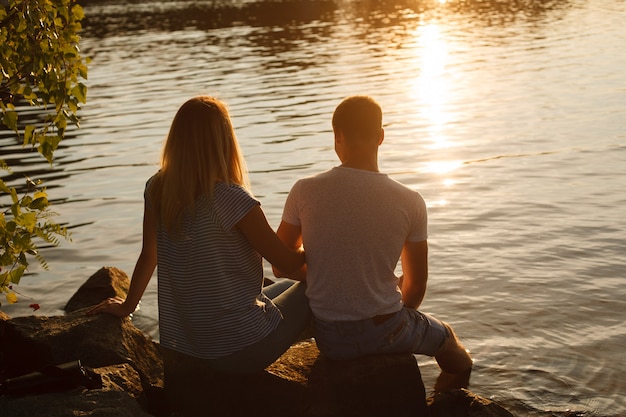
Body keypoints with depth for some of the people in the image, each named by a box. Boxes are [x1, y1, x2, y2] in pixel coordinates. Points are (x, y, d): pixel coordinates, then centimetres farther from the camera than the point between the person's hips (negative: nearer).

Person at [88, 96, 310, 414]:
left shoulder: (157, 190, -4)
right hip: (242, 349, -5)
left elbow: (148, 256, 6)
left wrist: (127, 306, 22)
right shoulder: (229, 198, -22)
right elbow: (286, 262, -14)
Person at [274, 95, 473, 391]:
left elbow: (281, 267, -2)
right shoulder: (410, 202, -11)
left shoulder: (304, 192, -11)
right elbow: (416, 284, 0)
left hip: (329, 339, 2)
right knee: (450, 342, 31)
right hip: (385, 332, -2)